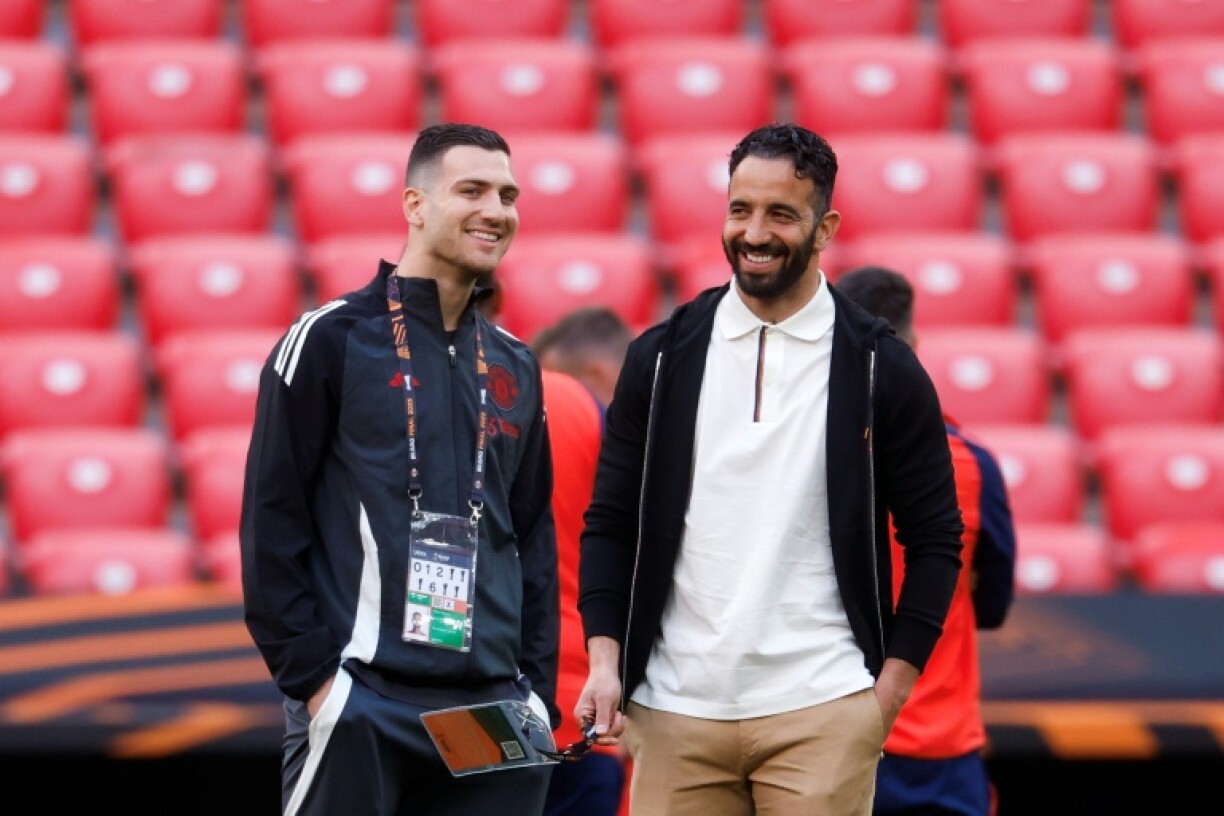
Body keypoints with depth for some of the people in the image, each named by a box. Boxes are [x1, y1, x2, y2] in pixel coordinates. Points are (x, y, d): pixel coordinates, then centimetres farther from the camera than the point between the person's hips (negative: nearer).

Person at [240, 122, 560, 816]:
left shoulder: (514, 367, 16)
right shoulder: (331, 339, -1)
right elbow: (272, 521, -4)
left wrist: (537, 693, 9)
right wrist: (311, 677, -10)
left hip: (493, 711, 5)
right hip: (360, 707, -5)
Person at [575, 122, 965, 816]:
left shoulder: (880, 367, 2)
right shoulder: (663, 357, 8)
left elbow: (935, 538, 5)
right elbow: (610, 523, 11)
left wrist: (888, 692, -3)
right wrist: (605, 662, -1)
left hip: (820, 712, -2)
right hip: (676, 709, 2)